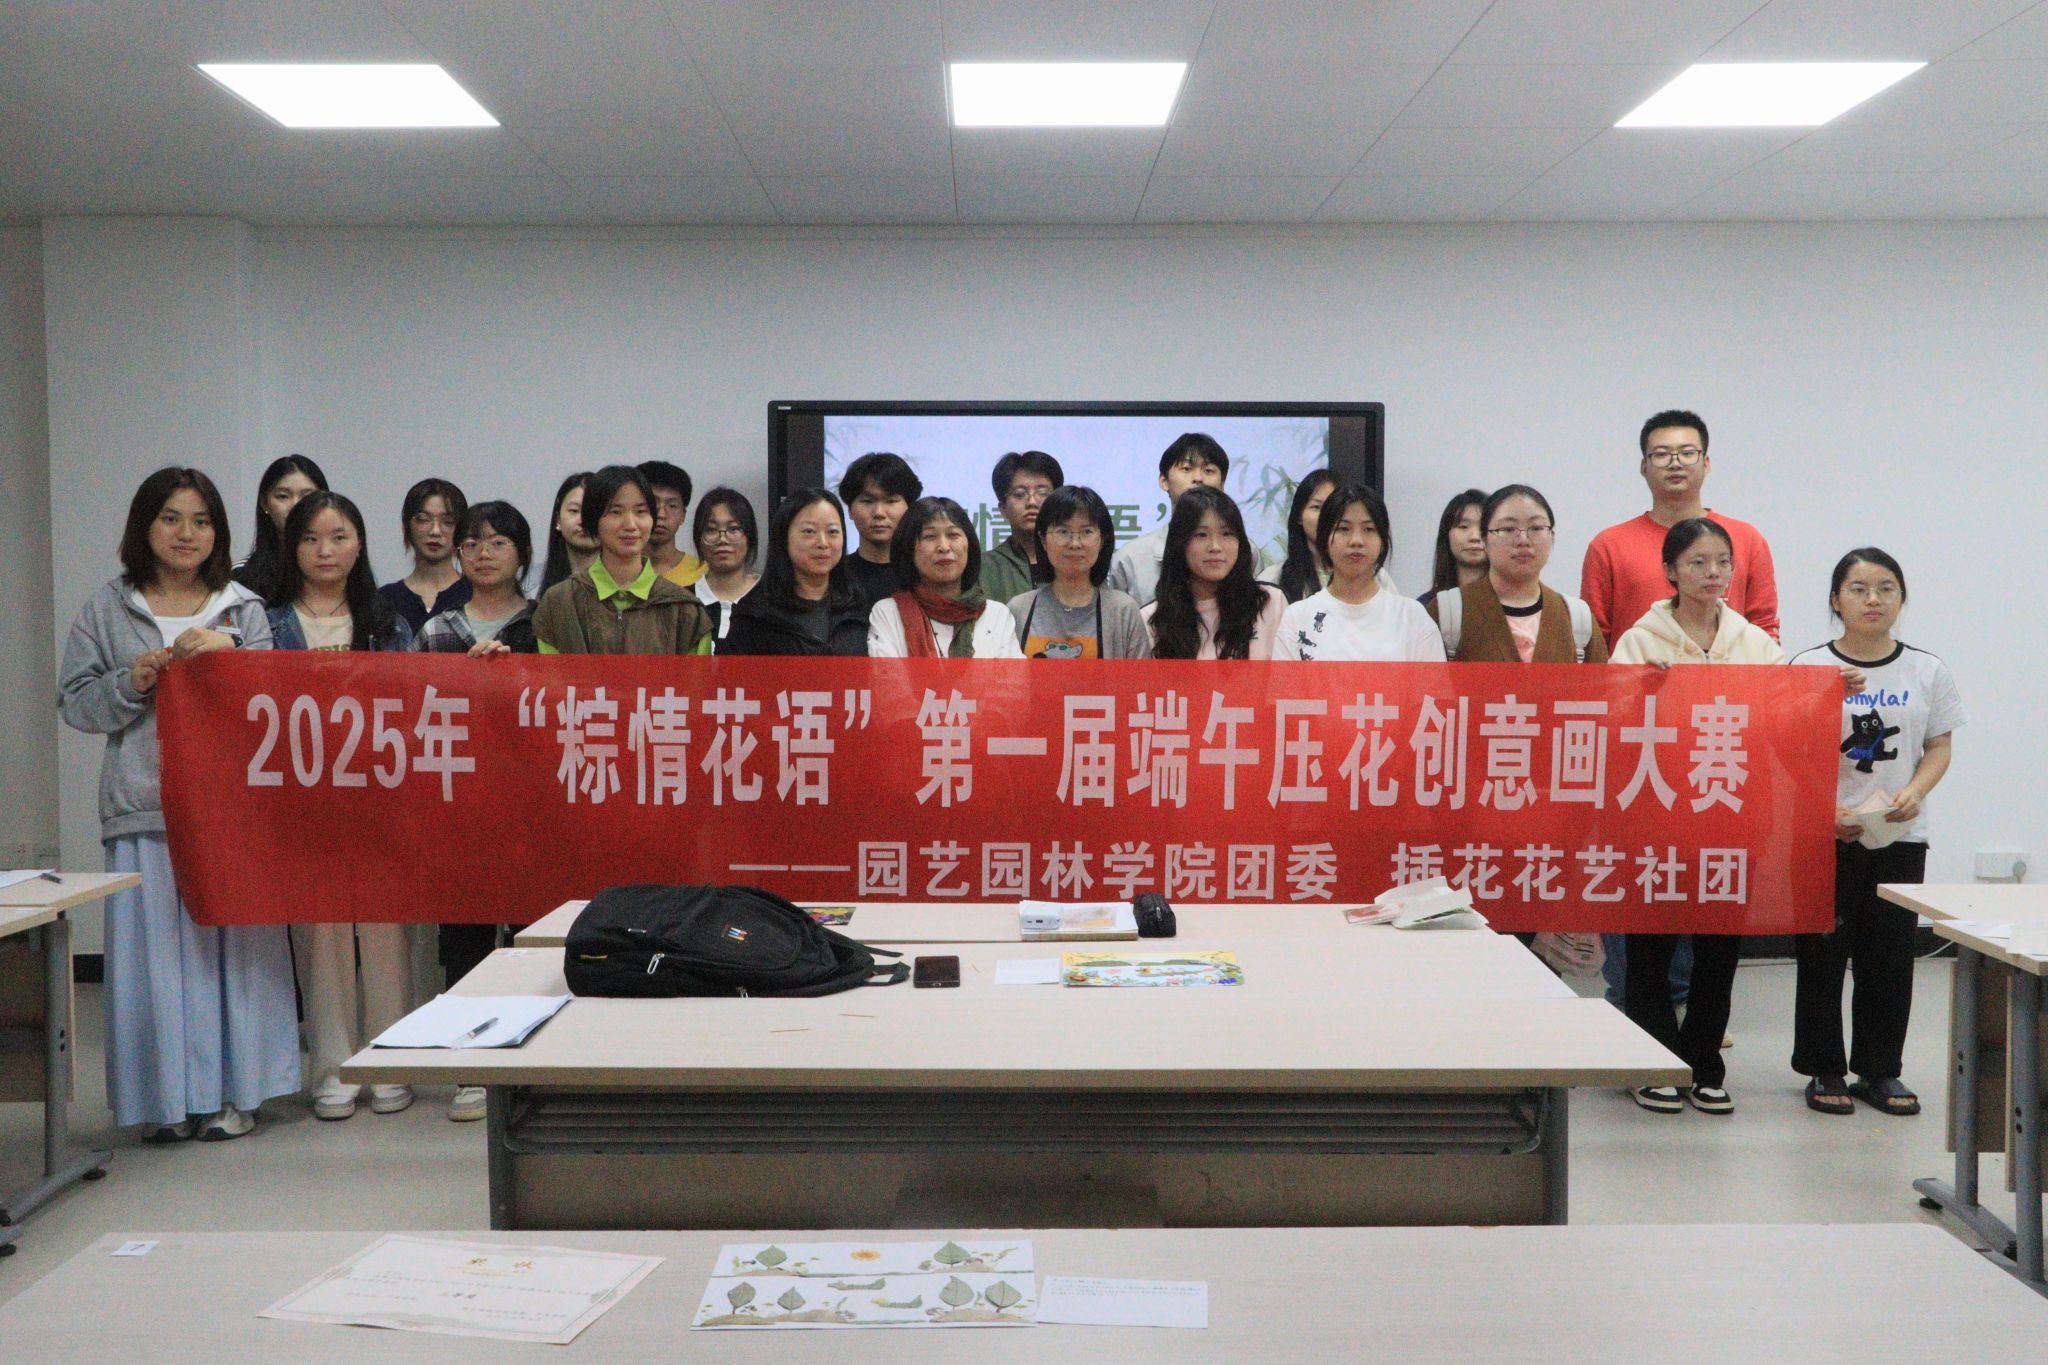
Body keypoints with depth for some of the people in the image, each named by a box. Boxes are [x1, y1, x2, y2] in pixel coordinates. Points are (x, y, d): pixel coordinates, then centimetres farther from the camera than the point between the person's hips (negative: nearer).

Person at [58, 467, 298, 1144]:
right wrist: (132, 684, -9)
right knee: (155, 945, -1)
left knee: (232, 940, 1)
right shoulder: (107, 610, 10)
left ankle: (230, 1090, 11)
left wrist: (230, 650, -11)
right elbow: (75, 704, 8)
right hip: (145, 806, 0)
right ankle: (165, 1095, 10)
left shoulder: (242, 608, 11)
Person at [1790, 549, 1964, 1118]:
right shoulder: (1807, 667, -3)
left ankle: (1880, 1070, 20)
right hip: (1823, 836, -2)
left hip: (1900, 836, 2)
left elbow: (1939, 748, 6)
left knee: (1890, 954, 6)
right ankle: (1824, 1070, 16)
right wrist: (1826, 810, -16)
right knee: (1822, 953, 3)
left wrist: (1914, 792, -13)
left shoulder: (1928, 671, 4)